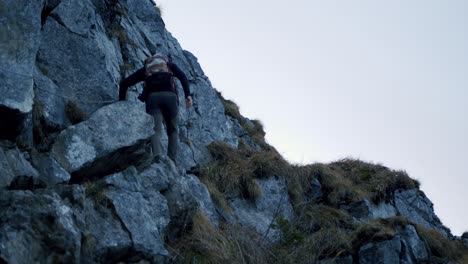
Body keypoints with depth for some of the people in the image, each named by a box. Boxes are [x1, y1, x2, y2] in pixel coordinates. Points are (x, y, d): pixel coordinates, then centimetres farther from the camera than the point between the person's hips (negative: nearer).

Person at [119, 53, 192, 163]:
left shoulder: (145, 68, 32)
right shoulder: (169, 65, 31)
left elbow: (124, 83, 23)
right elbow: (182, 76, 9)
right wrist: (188, 95, -1)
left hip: (152, 96, 0)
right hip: (169, 95, 0)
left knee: (156, 129, -10)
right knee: (173, 130, 15)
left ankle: (157, 155, -37)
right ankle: (172, 160, -1)